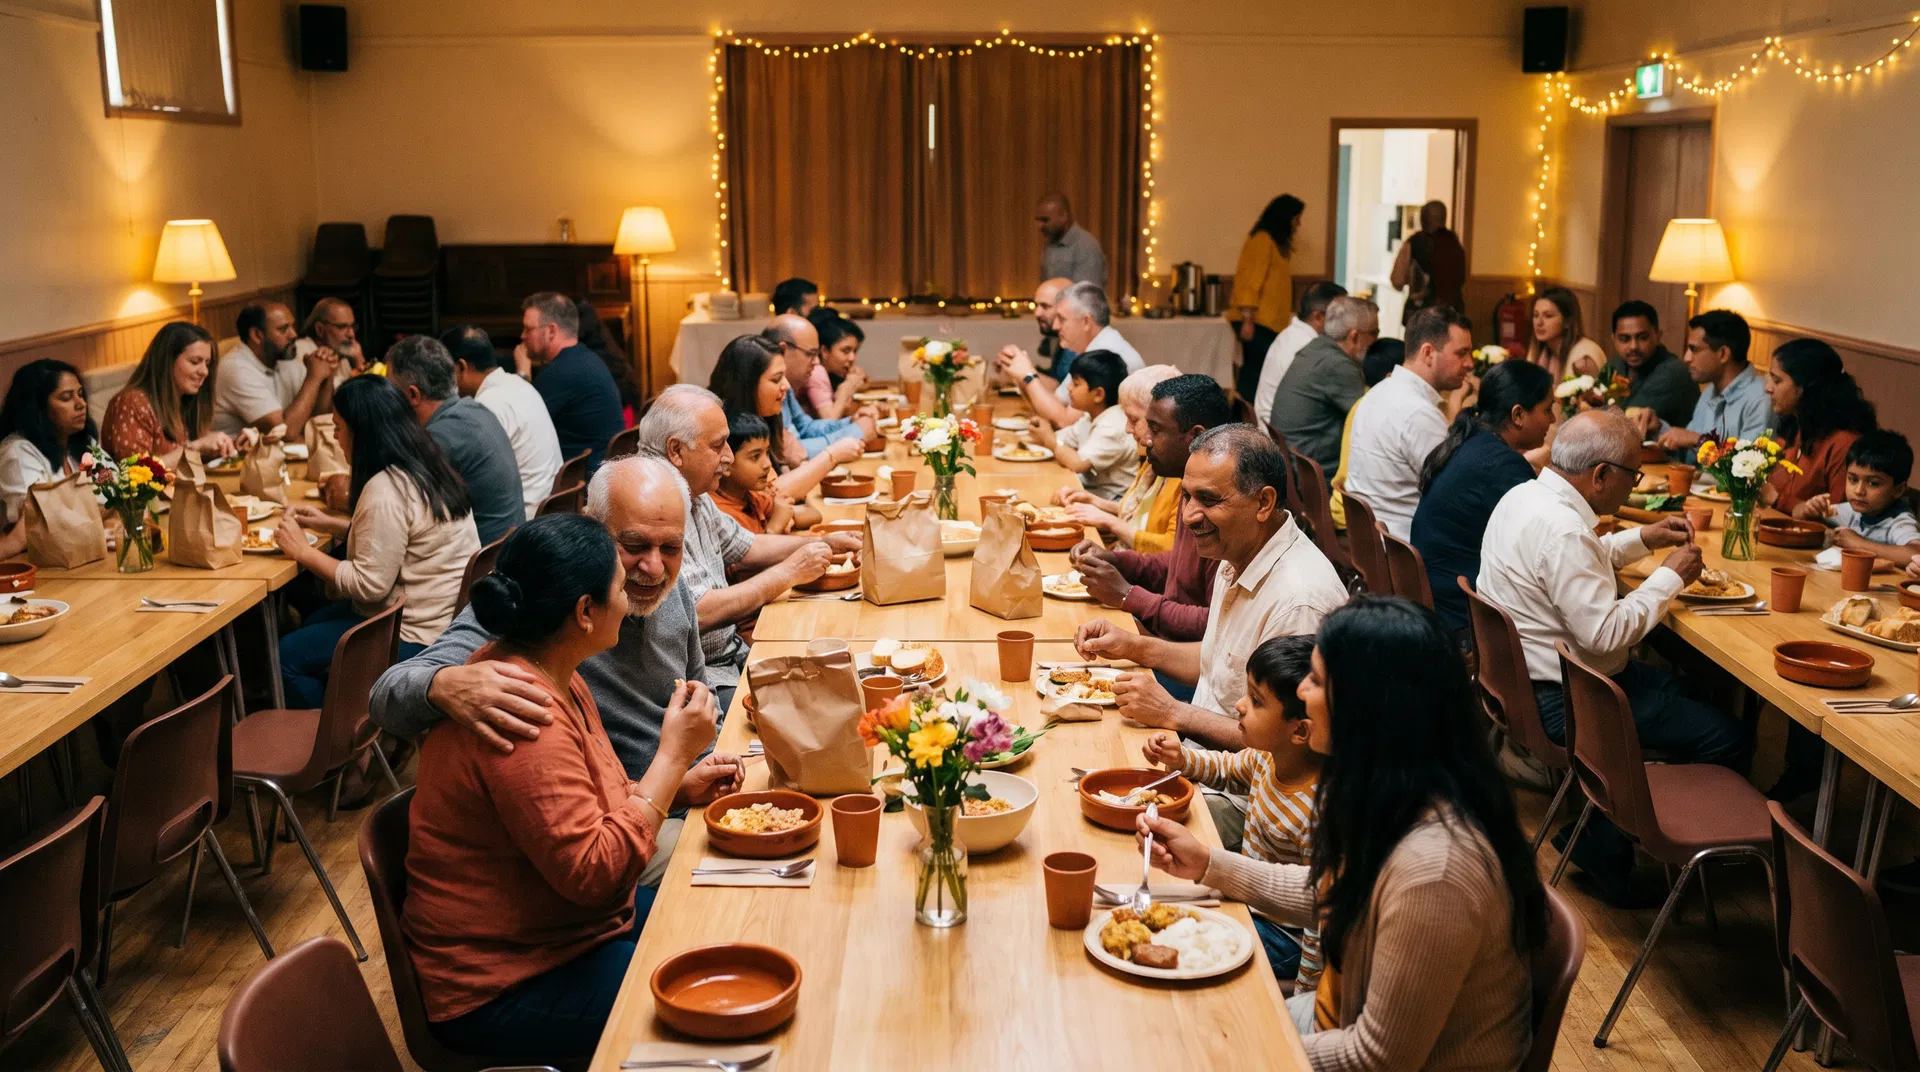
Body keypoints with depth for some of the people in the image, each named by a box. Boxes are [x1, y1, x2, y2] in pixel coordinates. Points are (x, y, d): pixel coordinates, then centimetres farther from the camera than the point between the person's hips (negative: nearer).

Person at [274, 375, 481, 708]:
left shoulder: (386, 490, -24)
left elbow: (369, 584, -23)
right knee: (311, 624, 25)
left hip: (416, 636, -10)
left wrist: (304, 551, -12)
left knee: (288, 655, 0)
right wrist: (329, 523, 13)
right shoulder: (423, 467, 5)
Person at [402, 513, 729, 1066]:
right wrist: (672, 756, -24)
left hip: (567, 926, 10)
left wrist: (677, 785, 0)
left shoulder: (550, 673, 4)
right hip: (502, 990, -10)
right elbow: (594, 871, -30)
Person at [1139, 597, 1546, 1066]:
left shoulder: (1432, 871, -34)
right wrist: (1208, 864, 5)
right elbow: (1328, 894, 12)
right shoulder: (1387, 793, -6)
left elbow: (1383, 1057, -25)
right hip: (1350, 1018, 7)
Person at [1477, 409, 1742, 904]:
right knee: (1722, 735, -3)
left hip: (1522, 672, 10)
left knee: (1674, 685, 23)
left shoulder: (1526, 494, 4)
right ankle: (1607, 852, 8)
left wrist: (1643, 538, 13)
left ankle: (1600, 836, 22)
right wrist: (1670, 576, -14)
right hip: (1560, 701, -10)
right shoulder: (1561, 529, -28)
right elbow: (1607, 633, -26)